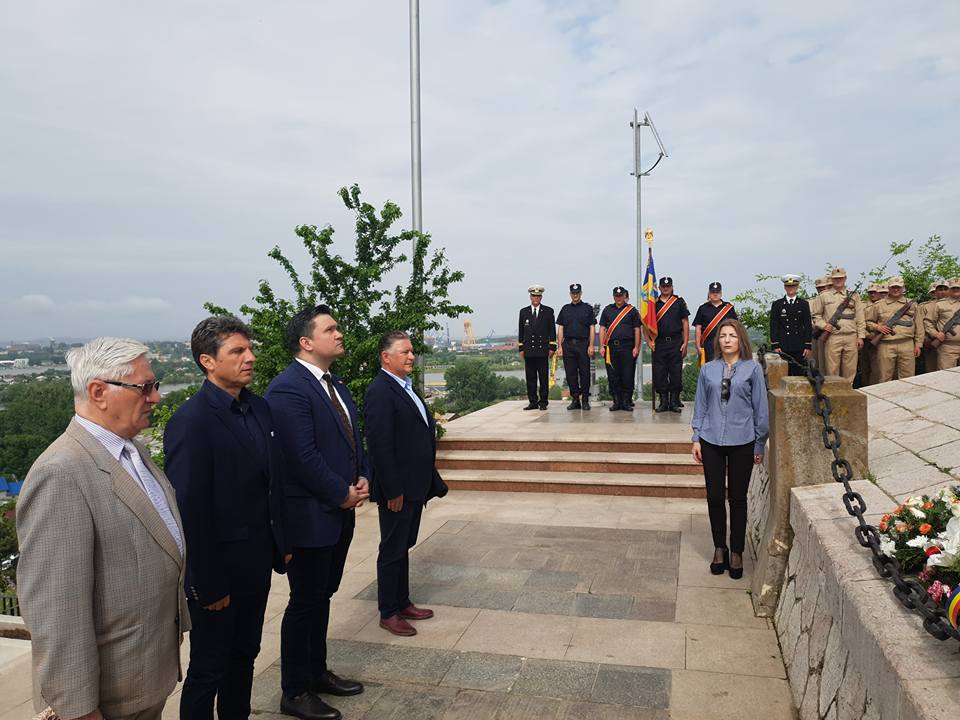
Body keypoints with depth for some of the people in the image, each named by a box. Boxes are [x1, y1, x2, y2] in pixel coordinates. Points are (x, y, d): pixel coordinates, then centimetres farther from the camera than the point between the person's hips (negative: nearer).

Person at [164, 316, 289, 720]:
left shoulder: (259, 408, 4)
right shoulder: (191, 422, -19)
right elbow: (188, 510, -20)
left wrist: (281, 543, 10)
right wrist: (207, 585, -17)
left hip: (257, 565, 7)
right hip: (217, 573, -7)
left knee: (244, 657, 22)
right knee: (208, 671, 11)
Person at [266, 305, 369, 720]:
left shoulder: (335, 385, 11)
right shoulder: (288, 389, -19)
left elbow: (354, 437, 16)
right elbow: (302, 456, -24)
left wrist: (362, 479, 1)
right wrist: (342, 494, -16)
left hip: (340, 513, 9)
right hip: (310, 515, -9)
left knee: (322, 596, 20)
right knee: (305, 602, 5)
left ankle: (317, 672, 36)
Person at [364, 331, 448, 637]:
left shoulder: (406, 387, 11)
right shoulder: (380, 392, -19)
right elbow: (380, 446, -23)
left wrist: (430, 482, 16)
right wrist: (393, 492, -22)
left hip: (415, 485, 9)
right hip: (397, 489, -9)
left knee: (404, 546, 20)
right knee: (392, 551, 5)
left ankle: (403, 603, 34)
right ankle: (388, 613, 20)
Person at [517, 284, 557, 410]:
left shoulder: (548, 311, 6)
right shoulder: (523, 312, 12)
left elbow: (552, 330, 5)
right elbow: (521, 331, 12)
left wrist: (552, 347, -2)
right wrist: (521, 348, 6)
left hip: (542, 349, -2)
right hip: (528, 350, 2)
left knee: (543, 377, 0)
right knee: (530, 378, 3)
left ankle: (543, 402, 6)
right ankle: (533, 402, 9)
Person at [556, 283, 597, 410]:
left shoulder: (588, 308, 6)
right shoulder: (565, 309, 12)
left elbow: (592, 328, 2)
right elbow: (560, 328, 10)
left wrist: (591, 346, -7)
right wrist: (559, 346, 2)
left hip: (583, 344, -2)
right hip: (568, 345, 2)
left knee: (584, 373, -1)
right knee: (570, 373, 3)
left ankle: (585, 400, 7)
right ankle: (575, 400, 11)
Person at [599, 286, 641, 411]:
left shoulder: (632, 310, 8)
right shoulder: (607, 310, 13)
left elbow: (637, 330, 5)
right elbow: (602, 329, 11)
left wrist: (636, 347, -3)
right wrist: (602, 346, 2)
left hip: (627, 347, -2)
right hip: (611, 347, 2)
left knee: (628, 376, -2)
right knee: (613, 376, 2)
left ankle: (627, 402, 6)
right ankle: (617, 401, 11)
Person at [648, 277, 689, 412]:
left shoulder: (679, 302, 7)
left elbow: (685, 323, 5)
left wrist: (685, 343, -3)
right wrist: (649, 341, -2)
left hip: (676, 343, -1)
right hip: (659, 343, 1)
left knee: (676, 373, 0)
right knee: (659, 374, 2)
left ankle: (674, 402, 10)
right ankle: (663, 402, 11)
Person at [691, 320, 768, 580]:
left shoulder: (753, 369, -1)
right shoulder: (708, 370, 5)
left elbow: (760, 409, 2)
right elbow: (700, 406, 9)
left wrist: (760, 446, 2)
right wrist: (696, 438, 4)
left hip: (742, 442, -2)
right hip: (711, 441, 2)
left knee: (737, 498, 8)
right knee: (714, 497, 6)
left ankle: (736, 552, 21)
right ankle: (719, 548, 23)